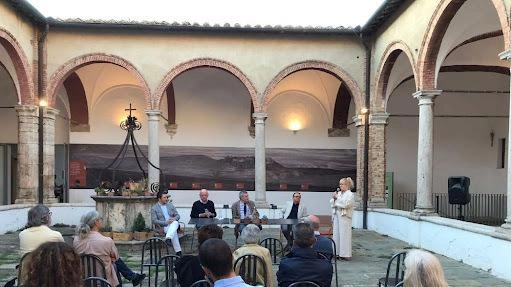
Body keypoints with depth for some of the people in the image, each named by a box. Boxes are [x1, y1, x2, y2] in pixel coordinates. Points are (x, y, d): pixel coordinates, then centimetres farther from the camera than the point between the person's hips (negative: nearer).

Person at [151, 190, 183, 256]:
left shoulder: (170, 205, 15)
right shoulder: (154, 208, 1)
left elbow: (177, 215, 15)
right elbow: (154, 221, -9)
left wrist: (174, 219, -11)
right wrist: (166, 222, -20)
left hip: (172, 224, 4)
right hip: (162, 227, -3)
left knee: (175, 223, -35)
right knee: (174, 231, -34)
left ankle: (168, 238, -55)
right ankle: (178, 251, -37)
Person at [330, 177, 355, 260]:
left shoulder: (350, 194, -4)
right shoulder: (339, 193, 13)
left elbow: (346, 204, -18)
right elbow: (332, 203, 15)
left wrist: (337, 198, -13)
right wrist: (334, 197, -3)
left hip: (344, 217, -7)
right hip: (336, 215, 7)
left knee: (344, 235, -5)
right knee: (336, 234, 8)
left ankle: (345, 254, 1)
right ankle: (337, 253, 17)